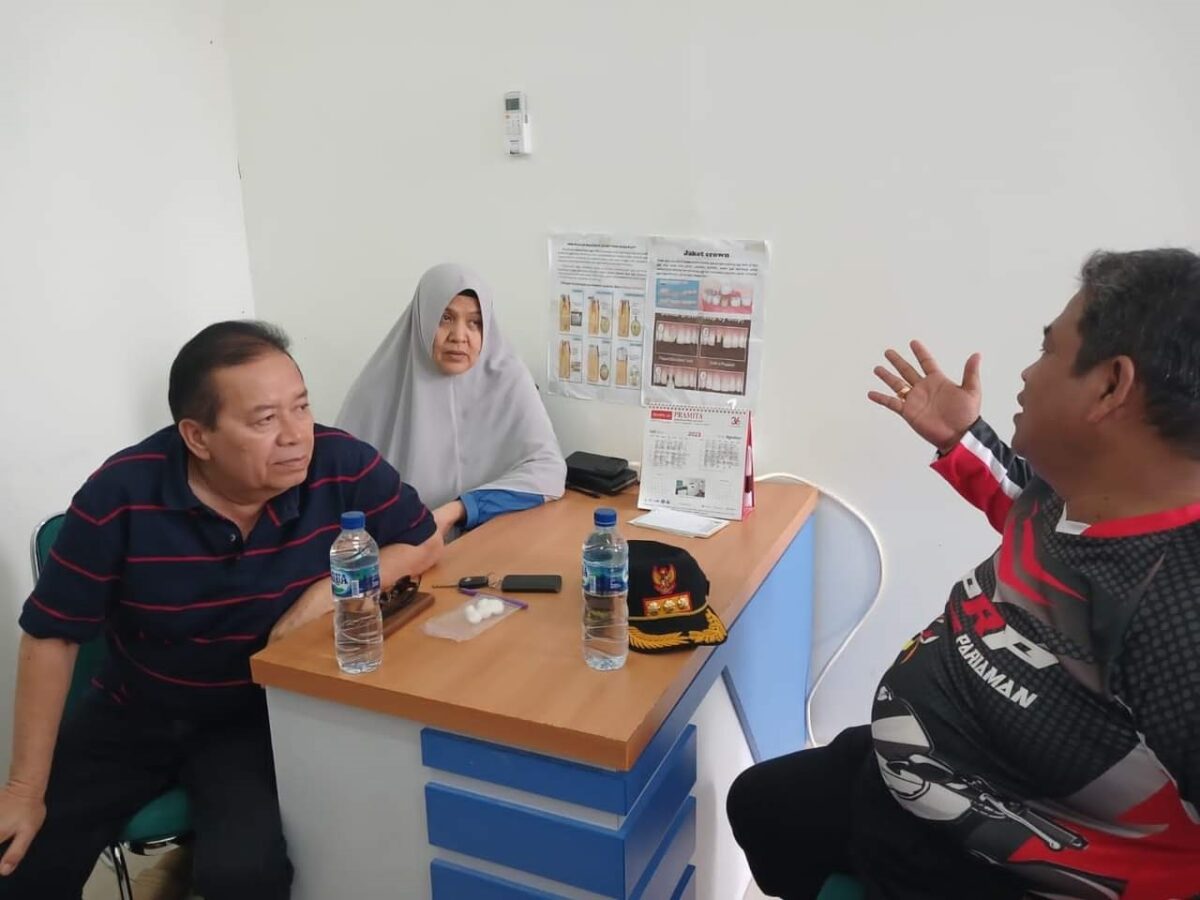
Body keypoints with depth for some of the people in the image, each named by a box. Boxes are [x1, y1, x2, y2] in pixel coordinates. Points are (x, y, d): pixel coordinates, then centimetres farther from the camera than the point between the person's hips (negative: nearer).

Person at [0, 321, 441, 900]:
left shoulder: (339, 465, -20)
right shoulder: (121, 494, -20)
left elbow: (423, 543, -7)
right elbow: (51, 636, -11)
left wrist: (327, 593, -23)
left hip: (262, 715, -1)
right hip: (134, 715, 1)